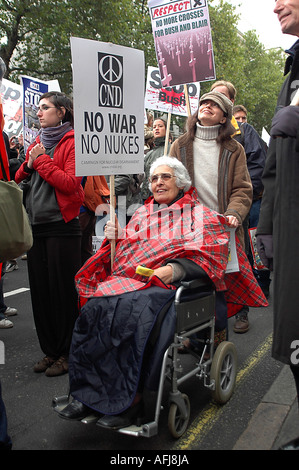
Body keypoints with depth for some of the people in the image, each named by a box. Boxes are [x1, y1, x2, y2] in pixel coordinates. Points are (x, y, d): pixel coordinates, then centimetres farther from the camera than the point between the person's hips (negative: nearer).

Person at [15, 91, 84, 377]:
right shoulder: (38, 143, 19)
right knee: (40, 289, 8)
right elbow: (18, 180, 20)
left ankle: (66, 352, 12)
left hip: (62, 226, -7)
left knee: (63, 289, -1)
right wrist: (28, 165, 1)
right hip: (36, 225, 7)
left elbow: (72, 183, -15)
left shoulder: (72, 142, -3)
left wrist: (41, 160, -9)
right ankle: (50, 350, 20)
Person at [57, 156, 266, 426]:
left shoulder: (198, 214, 12)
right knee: (95, 308, -26)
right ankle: (90, 394, -22)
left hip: (165, 284, -4)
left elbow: (205, 257, -2)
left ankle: (130, 400, -26)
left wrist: (175, 269, -18)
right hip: (126, 279, 5)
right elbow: (122, 254, 28)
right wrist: (115, 237, 7)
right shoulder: (142, 214, 28)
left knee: (135, 313, -35)